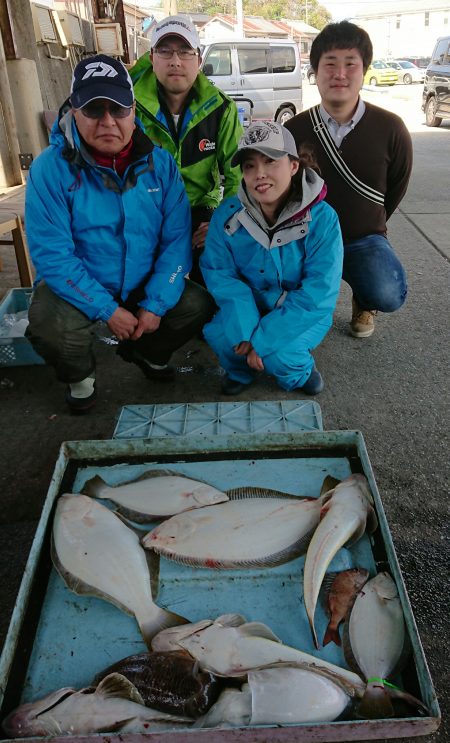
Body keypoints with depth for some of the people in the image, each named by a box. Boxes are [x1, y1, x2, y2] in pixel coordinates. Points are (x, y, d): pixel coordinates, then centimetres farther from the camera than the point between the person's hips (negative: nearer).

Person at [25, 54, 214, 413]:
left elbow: (176, 239, -10)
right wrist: (107, 310, -23)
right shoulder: (50, 168, -17)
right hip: (77, 287, -3)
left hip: (145, 284, 3)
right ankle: (80, 377, 8)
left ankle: (146, 352, 19)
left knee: (199, 305, -13)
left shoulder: (159, 163, -8)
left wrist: (155, 304, -17)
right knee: (52, 328, -31)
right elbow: (52, 255, -21)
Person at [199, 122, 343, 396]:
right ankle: (240, 369, 9)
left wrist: (261, 340, -27)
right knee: (216, 332, -26)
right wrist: (245, 331, -29)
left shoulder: (322, 219, -20)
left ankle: (299, 370, 9)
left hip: (300, 314, -2)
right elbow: (220, 273, -13)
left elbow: (318, 295, -22)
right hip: (248, 308, 3)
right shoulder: (228, 214, -11)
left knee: (278, 355, -29)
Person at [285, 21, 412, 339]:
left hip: (365, 238, -1)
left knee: (388, 295, -31)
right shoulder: (294, 130, -5)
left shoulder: (390, 128, -7)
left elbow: (396, 188, 8)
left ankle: (363, 303, 11)